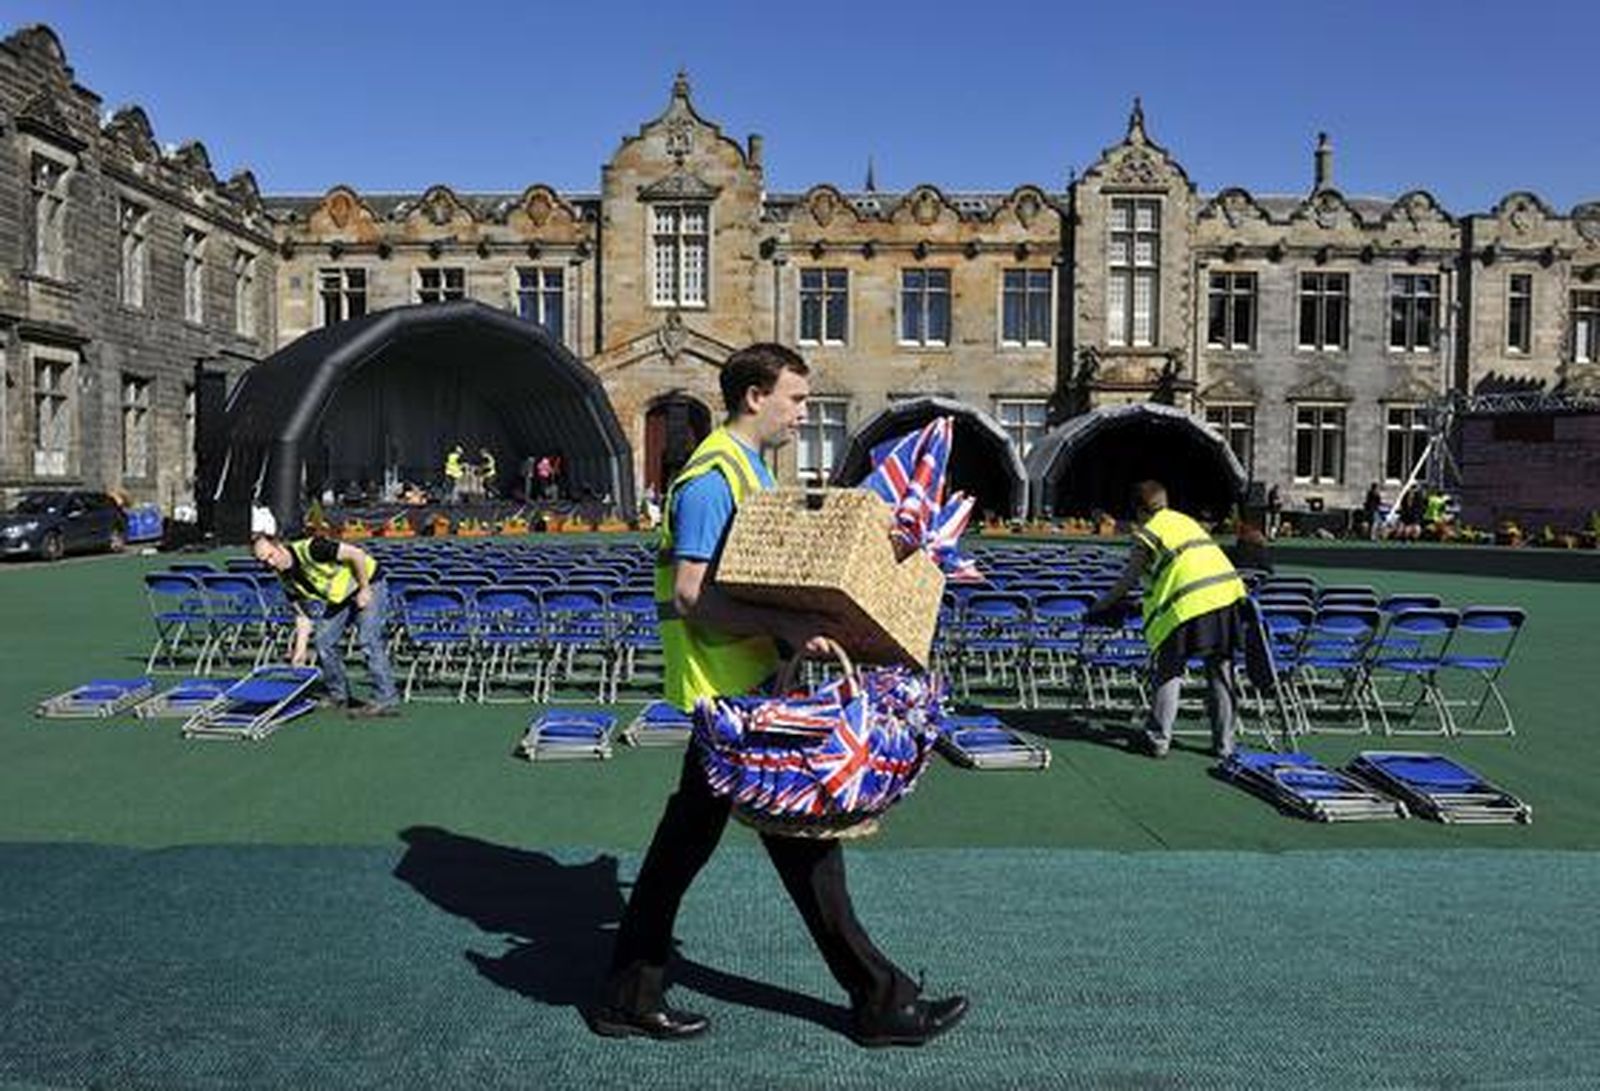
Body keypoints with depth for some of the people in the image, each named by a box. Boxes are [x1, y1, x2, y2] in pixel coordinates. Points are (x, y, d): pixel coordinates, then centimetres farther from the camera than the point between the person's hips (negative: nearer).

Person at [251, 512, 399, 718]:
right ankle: (339, 695, 17)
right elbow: (302, 614, 2)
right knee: (323, 640, 3)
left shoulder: (310, 549, -28)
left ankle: (387, 700, -18)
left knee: (369, 641, -19)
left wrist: (364, 590, -21)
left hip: (368, 584, -8)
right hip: (339, 598, 8)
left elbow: (357, 554, -27)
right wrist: (300, 648, -6)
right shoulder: (286, 578, -4)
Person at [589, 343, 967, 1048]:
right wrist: (784, 626, -32)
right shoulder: (711, 478, -16)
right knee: (801, 835, 0)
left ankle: (629, 996, 26)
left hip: (740, 683, 10)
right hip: (732, 685, -10)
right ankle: (879, 1000, 14)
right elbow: (692, 596, -24)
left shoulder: (747, 469, 16)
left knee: (687, 837, 14)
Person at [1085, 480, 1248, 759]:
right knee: (1220, 673, 14)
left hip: (1190, 605, -6)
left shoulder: (1146, 533, 5)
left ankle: (1158, 740, 7)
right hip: (1227, 594, 6)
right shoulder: (1186, 521, 25)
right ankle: (1223, 744, 20)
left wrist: (1098, 608, 20)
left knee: (1168, 673, 6)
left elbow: (1128, 581, 8)